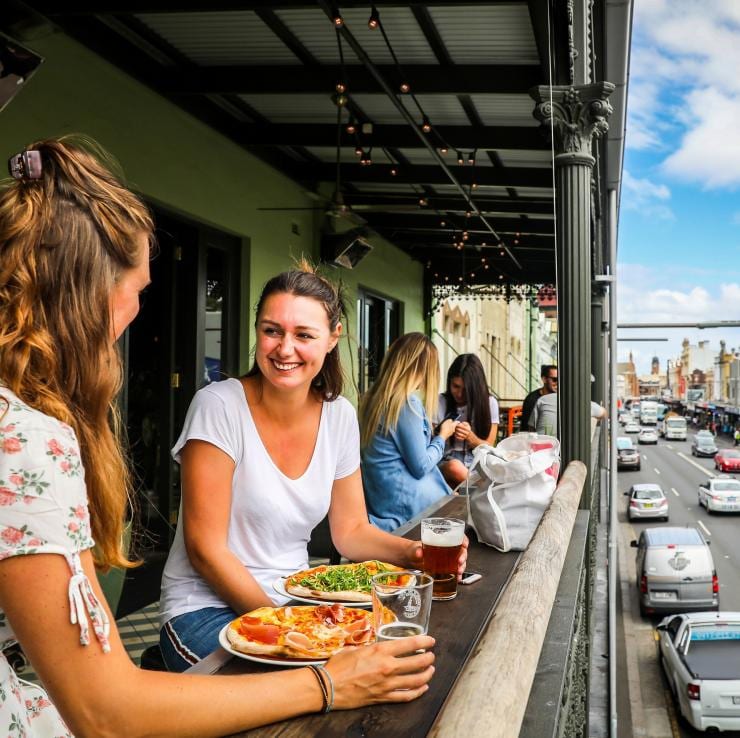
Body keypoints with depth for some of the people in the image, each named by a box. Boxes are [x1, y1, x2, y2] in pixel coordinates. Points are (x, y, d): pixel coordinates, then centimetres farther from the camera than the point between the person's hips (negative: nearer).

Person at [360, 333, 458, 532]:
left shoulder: (373, 396, 6)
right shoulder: (408, 402, -19)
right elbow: (421, 467, -15)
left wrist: (431, 433, 20)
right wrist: (442, 437, 0)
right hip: (402, 500, -8)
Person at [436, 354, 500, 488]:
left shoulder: (489, 403, 3)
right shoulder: (440, 403, 0)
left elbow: (489, 448, 5)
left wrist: (470, 436, -17)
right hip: (446, 464, 0)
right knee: (455, 467, -36)